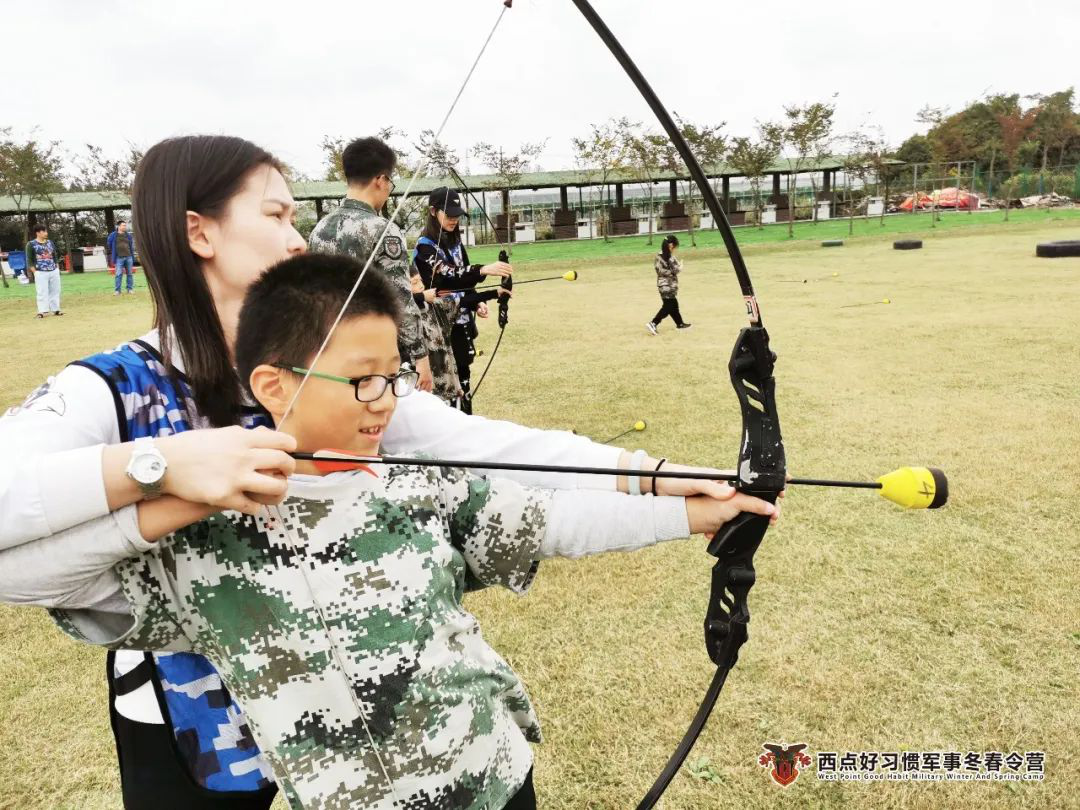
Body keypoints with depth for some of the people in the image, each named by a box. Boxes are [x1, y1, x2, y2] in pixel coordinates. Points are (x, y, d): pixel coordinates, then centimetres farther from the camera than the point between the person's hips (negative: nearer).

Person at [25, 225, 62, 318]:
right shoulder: (31, 244, -2)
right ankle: (42, 311, -5)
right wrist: (34, 272, -11)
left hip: (54, 271, 5)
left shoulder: (50, 242, 13)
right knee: (42, 292, -7)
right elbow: (29, 260, -3)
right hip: (40, 272, -5)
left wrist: (57, 268, 9)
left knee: (55, 291, 8)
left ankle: (55, 309, 15)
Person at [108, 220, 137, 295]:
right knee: (118, 274, -6)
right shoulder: (113, 235, 3)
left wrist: (133, 257, 12)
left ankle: (130, 289, 13)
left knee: (129, 273, 5)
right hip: (119, 258, -3)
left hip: (128, 257, 3)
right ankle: (117, 290, -2)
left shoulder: (128, 235, 11)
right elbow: (108, 245, 13)